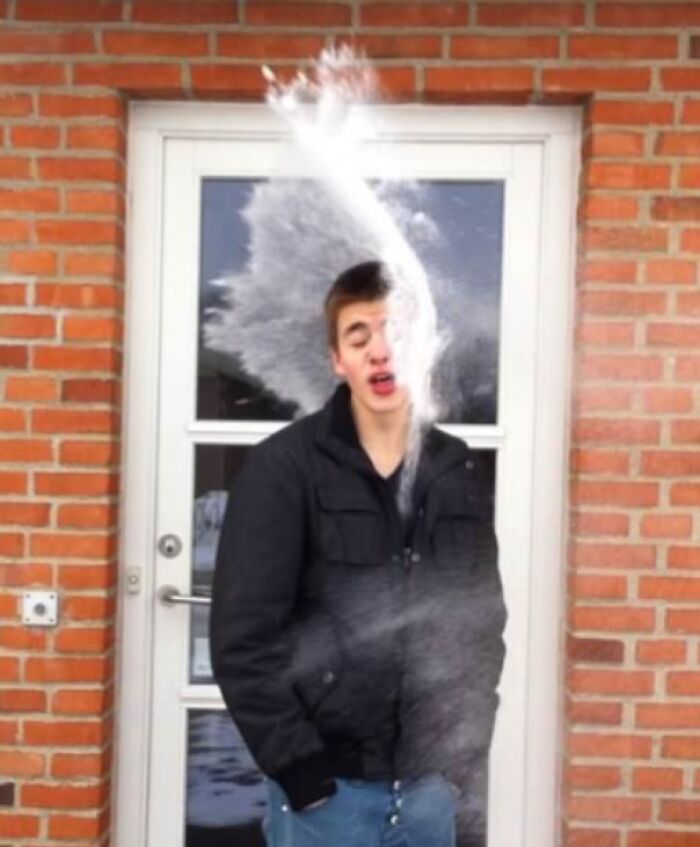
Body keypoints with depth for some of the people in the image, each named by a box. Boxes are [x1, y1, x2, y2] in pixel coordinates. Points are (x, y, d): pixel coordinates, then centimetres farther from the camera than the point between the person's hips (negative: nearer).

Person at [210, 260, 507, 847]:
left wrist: (466, 753, 4)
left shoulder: (462, 475, 4)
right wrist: (298, 769, -12)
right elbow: (243, 640, -11)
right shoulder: (283, 468, -8)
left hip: (432, 783, 4)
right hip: (327, 783, -3)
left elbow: (484, 626, 10)